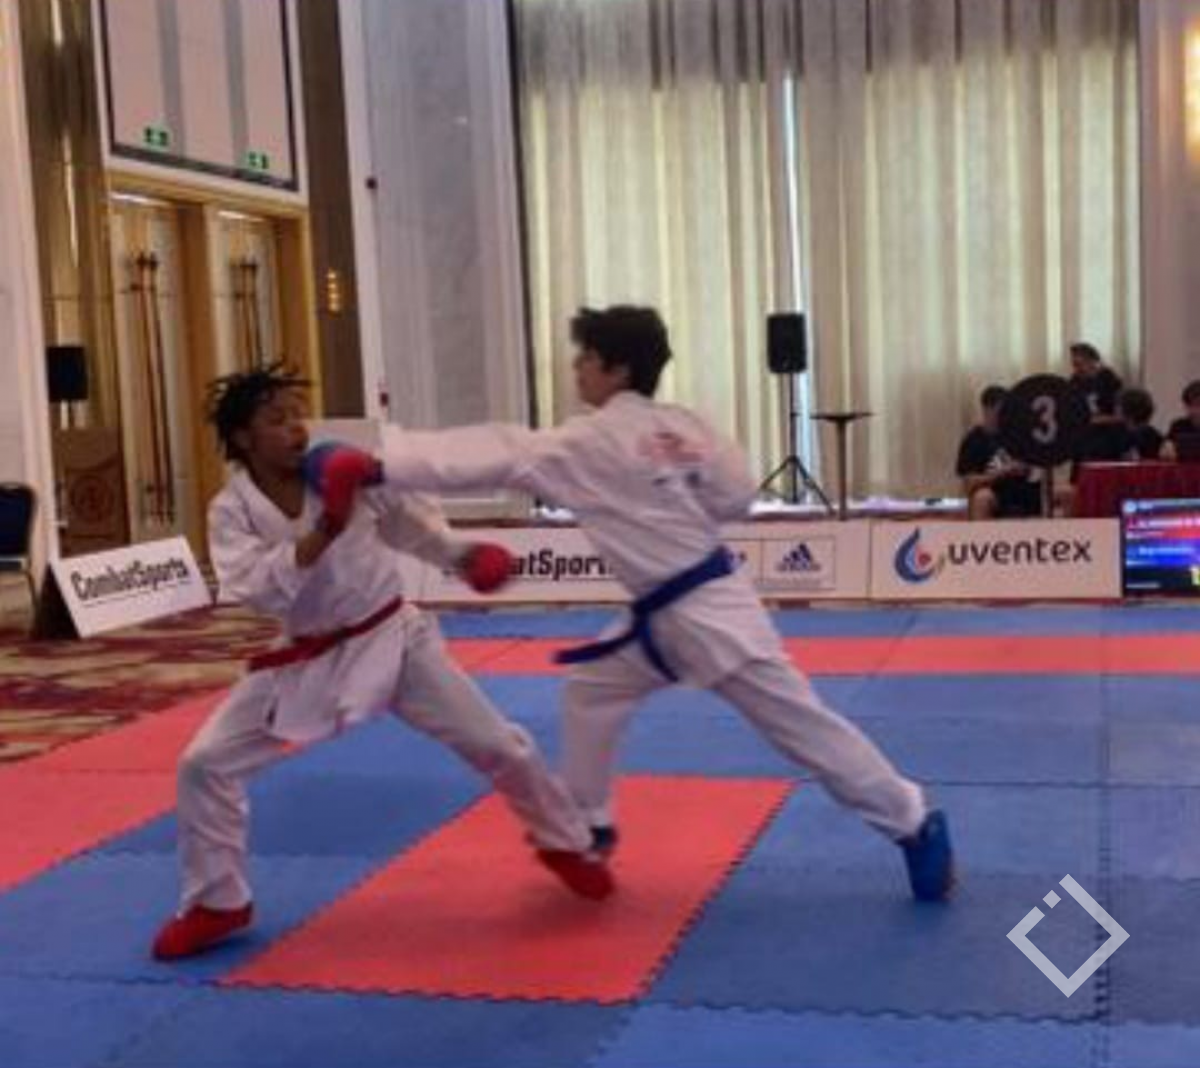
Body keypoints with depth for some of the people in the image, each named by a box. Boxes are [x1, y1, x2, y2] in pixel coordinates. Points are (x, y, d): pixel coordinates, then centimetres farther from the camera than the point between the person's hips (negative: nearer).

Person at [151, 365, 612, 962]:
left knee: (495, 743, 1)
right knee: (206, 763, -6)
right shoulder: (232, 511, -12)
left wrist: (462, 558, -9)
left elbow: (407, 520, 4)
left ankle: (566, 845, 28)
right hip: (308, 659, 1)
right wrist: (322, 532, -38)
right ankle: (217, 903, 15)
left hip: (391, 637, -1)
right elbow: (255, 589, -28)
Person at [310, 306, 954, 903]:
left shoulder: (595, 442, -18)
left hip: (708, 615, -8)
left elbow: (493, 456, -21)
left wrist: (380, 467, -22)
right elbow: (737, 496, 6)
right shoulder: (683, 425, 3)